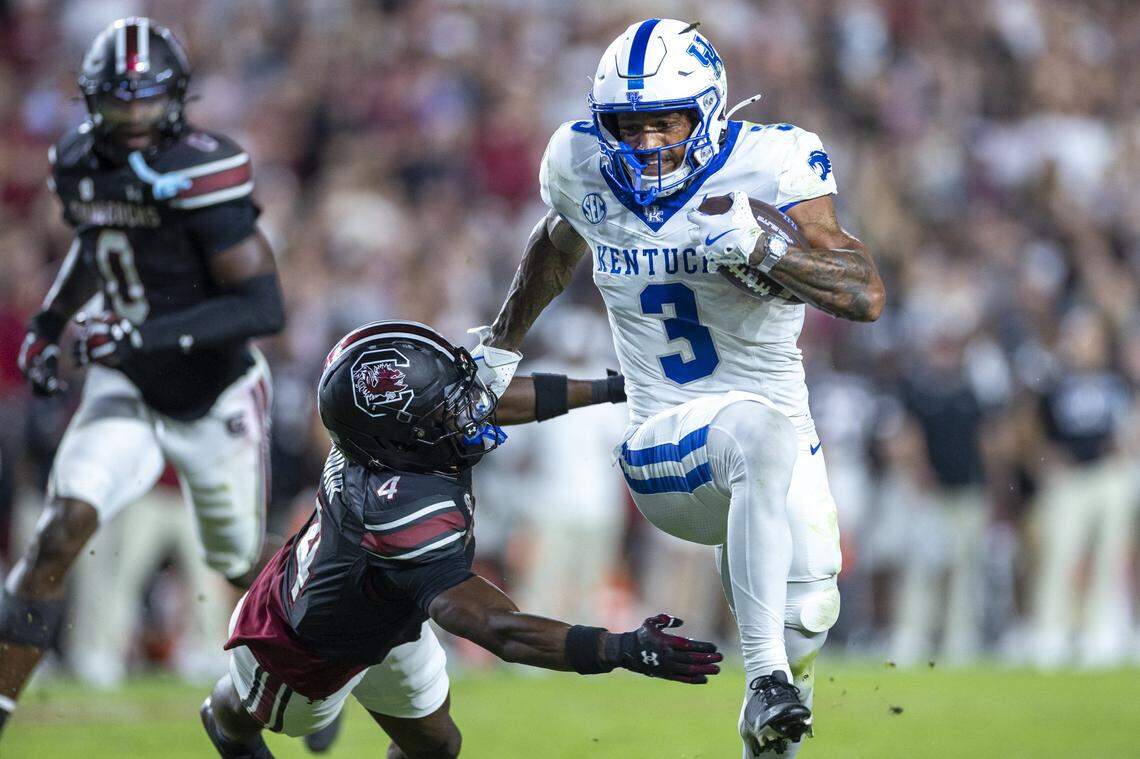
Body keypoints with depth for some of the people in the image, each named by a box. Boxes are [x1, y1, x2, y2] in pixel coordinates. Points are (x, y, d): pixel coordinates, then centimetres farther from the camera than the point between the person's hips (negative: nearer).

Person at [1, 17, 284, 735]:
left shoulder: (203, 173, -24)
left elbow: (264, 307, -28)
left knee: (244, 563, 16)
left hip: (217, 399, -3)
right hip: (129, 392, 3)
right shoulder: (81, 164, -4)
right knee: (65, 527, -21)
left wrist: (145, 334, -33)